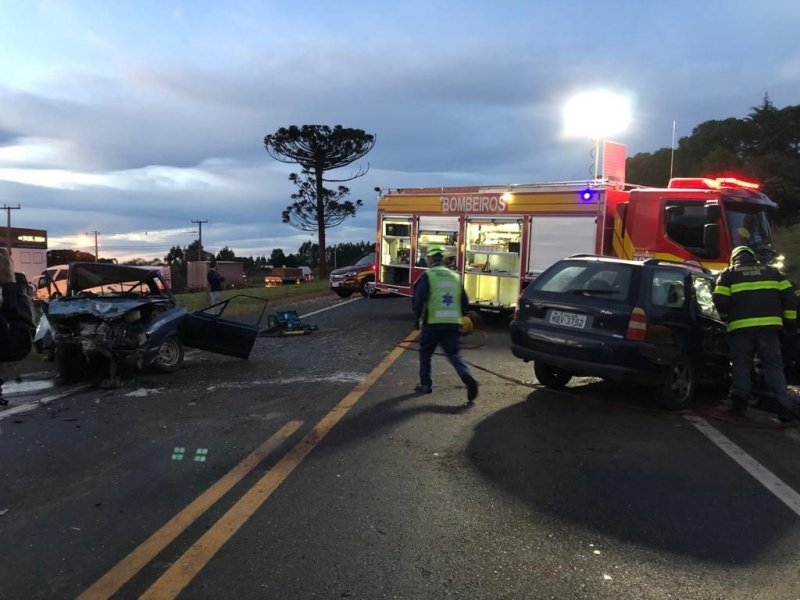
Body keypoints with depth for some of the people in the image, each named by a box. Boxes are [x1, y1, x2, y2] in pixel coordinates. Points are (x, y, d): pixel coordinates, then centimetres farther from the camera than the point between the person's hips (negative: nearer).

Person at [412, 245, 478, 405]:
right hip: (453, 323, 4)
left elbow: (419, 299, -12)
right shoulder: (454, 276, 14)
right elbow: (465, 301, 14)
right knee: (453, 354, 5)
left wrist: (418, 317, 1)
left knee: (425, 353, 15)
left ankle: (425, 385, 21)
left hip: (433, 323, -4)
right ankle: (469, 380, -16)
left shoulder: (427, 276, -2)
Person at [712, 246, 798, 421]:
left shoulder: (728, 274, 8)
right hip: (769, 327, 2)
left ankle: (739, 405, 5)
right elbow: (789, 297, 11)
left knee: (741, 367, 7)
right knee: (774, 367, 6)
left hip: (740, 328, -2)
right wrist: (790, 322, 16)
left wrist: (728, 319, 17)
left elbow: (720, 302, -1)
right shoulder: (771, 271, 17)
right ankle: (785, 408, 1)